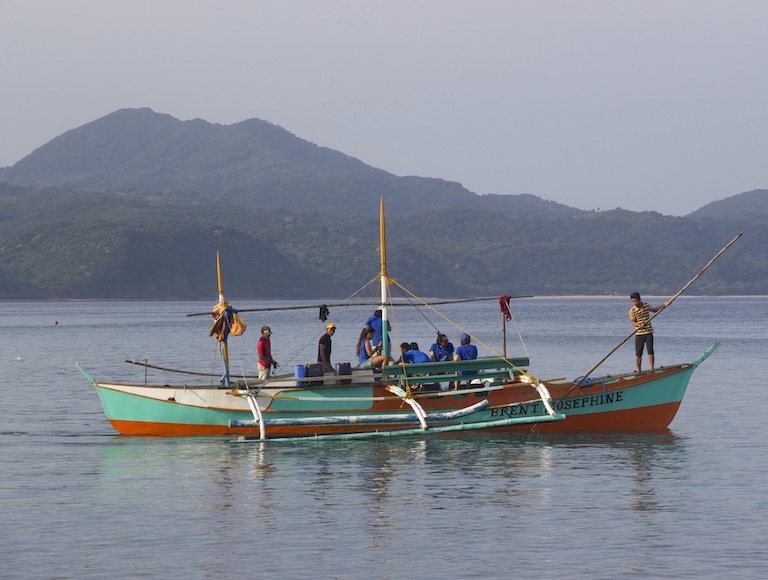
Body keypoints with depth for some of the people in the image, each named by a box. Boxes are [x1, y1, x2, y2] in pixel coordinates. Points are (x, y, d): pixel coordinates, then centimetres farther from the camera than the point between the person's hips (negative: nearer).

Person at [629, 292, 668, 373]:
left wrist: (664, 305, 16)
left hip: (648, 332, 2)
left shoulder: (646, 305, 2)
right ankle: (638, 371, 10)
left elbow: (654, 310, 20)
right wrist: (639, 325, -31)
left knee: (650, 351, -2)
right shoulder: (632, 311, -11)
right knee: (638, 354, 0)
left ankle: (652, 368, 4)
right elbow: (633, 322, -10)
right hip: (639, 334, -2)